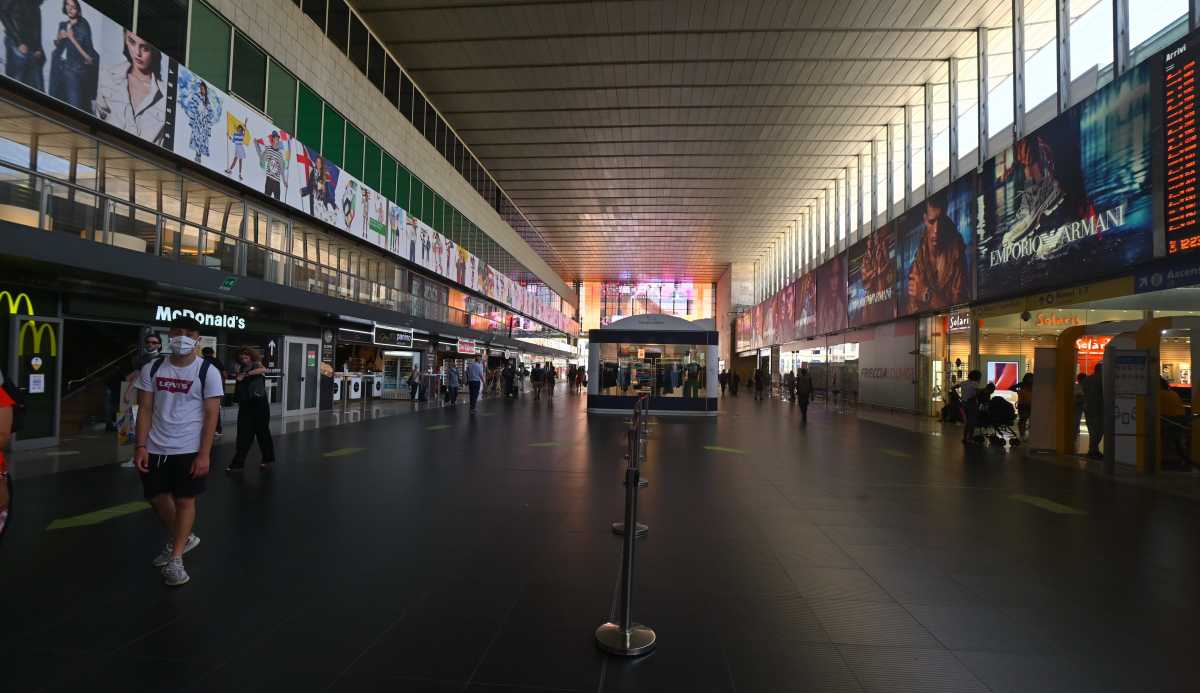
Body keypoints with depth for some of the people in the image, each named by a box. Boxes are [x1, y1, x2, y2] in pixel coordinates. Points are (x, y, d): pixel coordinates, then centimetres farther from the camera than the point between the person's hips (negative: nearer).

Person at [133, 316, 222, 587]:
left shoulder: (207, 372, -8)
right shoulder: (152, 369, 2)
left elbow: (211, 415, -9)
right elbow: (145, 409, 4)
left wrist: (204, 454, -14)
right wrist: (141, 446, -4)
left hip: (189, 449, -4)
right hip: (156, 448, 4)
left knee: (185, 500, 3)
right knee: (157, 497, 14)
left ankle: (176, 559, 15)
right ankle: (181, 539, 38)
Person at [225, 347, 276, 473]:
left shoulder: (256, 364, -5)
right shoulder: (241, 368, 12)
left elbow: (264, 369, -26)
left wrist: (245, 374, -30)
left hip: (259, 403, -5)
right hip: (245, 404, 5)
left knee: (262, 431, 4)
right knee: (243, 434, 2)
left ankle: (268, 459, 18)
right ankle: (238, 463, 3)